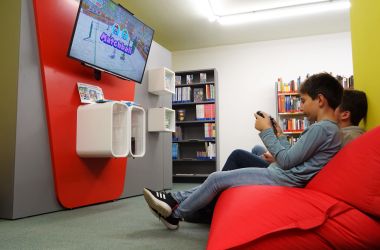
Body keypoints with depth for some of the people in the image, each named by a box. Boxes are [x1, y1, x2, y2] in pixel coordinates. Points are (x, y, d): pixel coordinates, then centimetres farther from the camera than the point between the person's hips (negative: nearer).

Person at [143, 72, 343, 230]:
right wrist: (279, 136, 11)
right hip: (282, 176, 10)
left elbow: (287, 161, -19)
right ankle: (176, 199, 12)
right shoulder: (329, 128, 14)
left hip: (282, 179, -10)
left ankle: (175, 214, 9)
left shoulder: (320, 128, -17)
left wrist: (267, 131, -12)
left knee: (216, 179, -8)